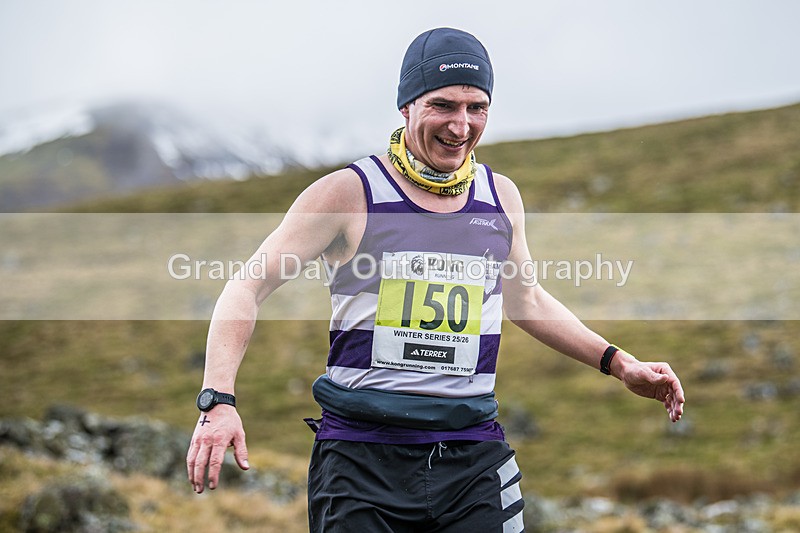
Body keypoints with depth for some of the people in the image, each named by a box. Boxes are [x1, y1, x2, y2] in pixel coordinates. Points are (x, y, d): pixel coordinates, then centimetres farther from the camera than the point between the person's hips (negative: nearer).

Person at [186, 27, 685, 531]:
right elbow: (248, 288, -3)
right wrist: (219, 400, -17)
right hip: (362, 454, -3)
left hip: (473, 458, 3)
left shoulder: (501, 196, 10)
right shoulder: (349, 193, -4)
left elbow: (527, 300, 27)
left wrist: (617, 362, 23)